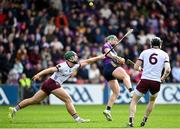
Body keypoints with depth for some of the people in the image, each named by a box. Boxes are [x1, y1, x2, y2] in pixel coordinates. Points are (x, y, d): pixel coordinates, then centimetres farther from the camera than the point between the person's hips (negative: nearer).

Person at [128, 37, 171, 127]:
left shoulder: (145, 52, 9)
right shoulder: (164, 54, 8)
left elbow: (136, 67, 4)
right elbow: (168, 70, -6)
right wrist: (163, 78, 11)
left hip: (145, 80, -1)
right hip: (156, 82, 1)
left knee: (134, 100, 11)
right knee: (152, 100, 30)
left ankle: (131, 119, -10)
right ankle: (145, 119, 26)